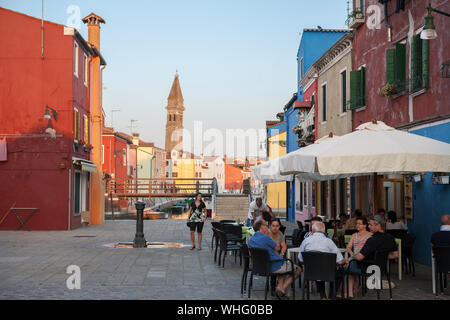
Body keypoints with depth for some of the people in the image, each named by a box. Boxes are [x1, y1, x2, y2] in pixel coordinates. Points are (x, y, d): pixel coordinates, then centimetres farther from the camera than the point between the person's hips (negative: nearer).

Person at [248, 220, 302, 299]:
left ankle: (279, 286, 11)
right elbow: (277, 248, -6)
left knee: (283, 265, 34)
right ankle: (283, 288, 2)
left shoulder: (250, 240, 2)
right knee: (298, 268, 12)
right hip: (274, 268, -8)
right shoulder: (265, 238, -22)